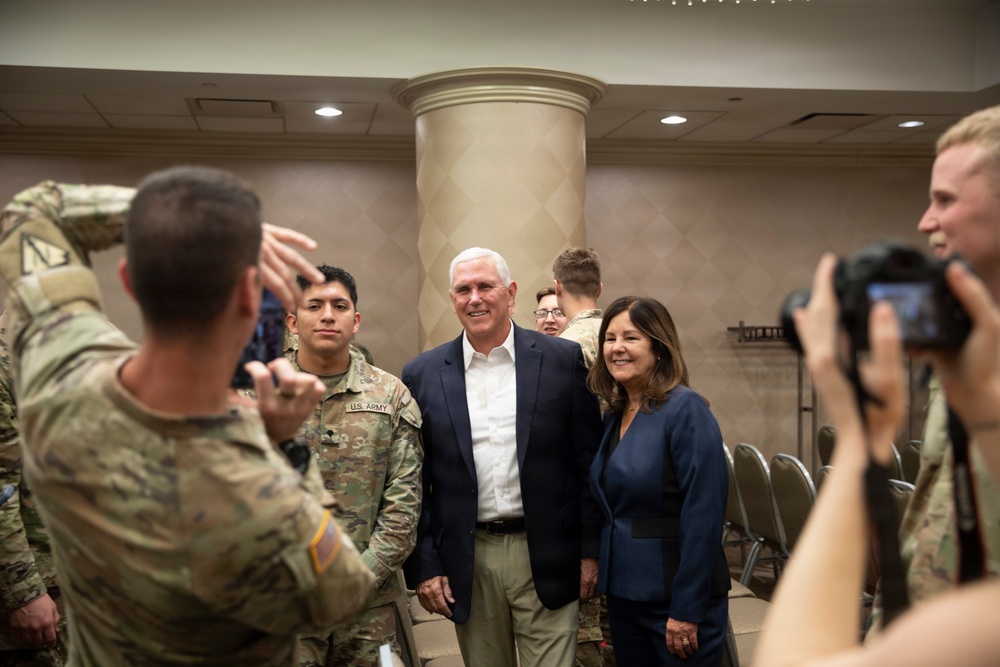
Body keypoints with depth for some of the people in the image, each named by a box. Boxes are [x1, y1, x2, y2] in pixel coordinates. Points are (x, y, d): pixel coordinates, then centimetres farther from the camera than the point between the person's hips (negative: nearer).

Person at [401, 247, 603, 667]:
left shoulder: (562, 360, -1)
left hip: (546, 557, -1)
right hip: (467, 562, 2)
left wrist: (590, 551, 0)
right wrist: (424, 566, 0)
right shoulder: (423, 375, 1)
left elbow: (589, 462, 1)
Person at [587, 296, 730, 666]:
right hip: (622, 592, 7)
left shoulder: (684, 409, -15)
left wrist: (687, 610, -20)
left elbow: (703, 516, -19)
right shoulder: (614, 415, 7)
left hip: (677, 596, -7)